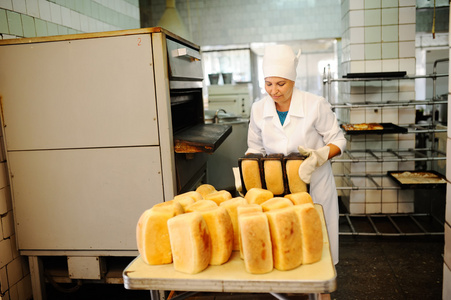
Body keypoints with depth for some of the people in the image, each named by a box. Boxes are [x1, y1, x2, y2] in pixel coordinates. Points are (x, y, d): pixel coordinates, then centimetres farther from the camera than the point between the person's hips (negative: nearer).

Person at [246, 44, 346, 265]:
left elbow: (337, 141, -4)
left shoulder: (316, 105, -13)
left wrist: (318, 156, -23)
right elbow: (255, 147, 10)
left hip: (314, 186, -2)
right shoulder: (258, 109, -3)